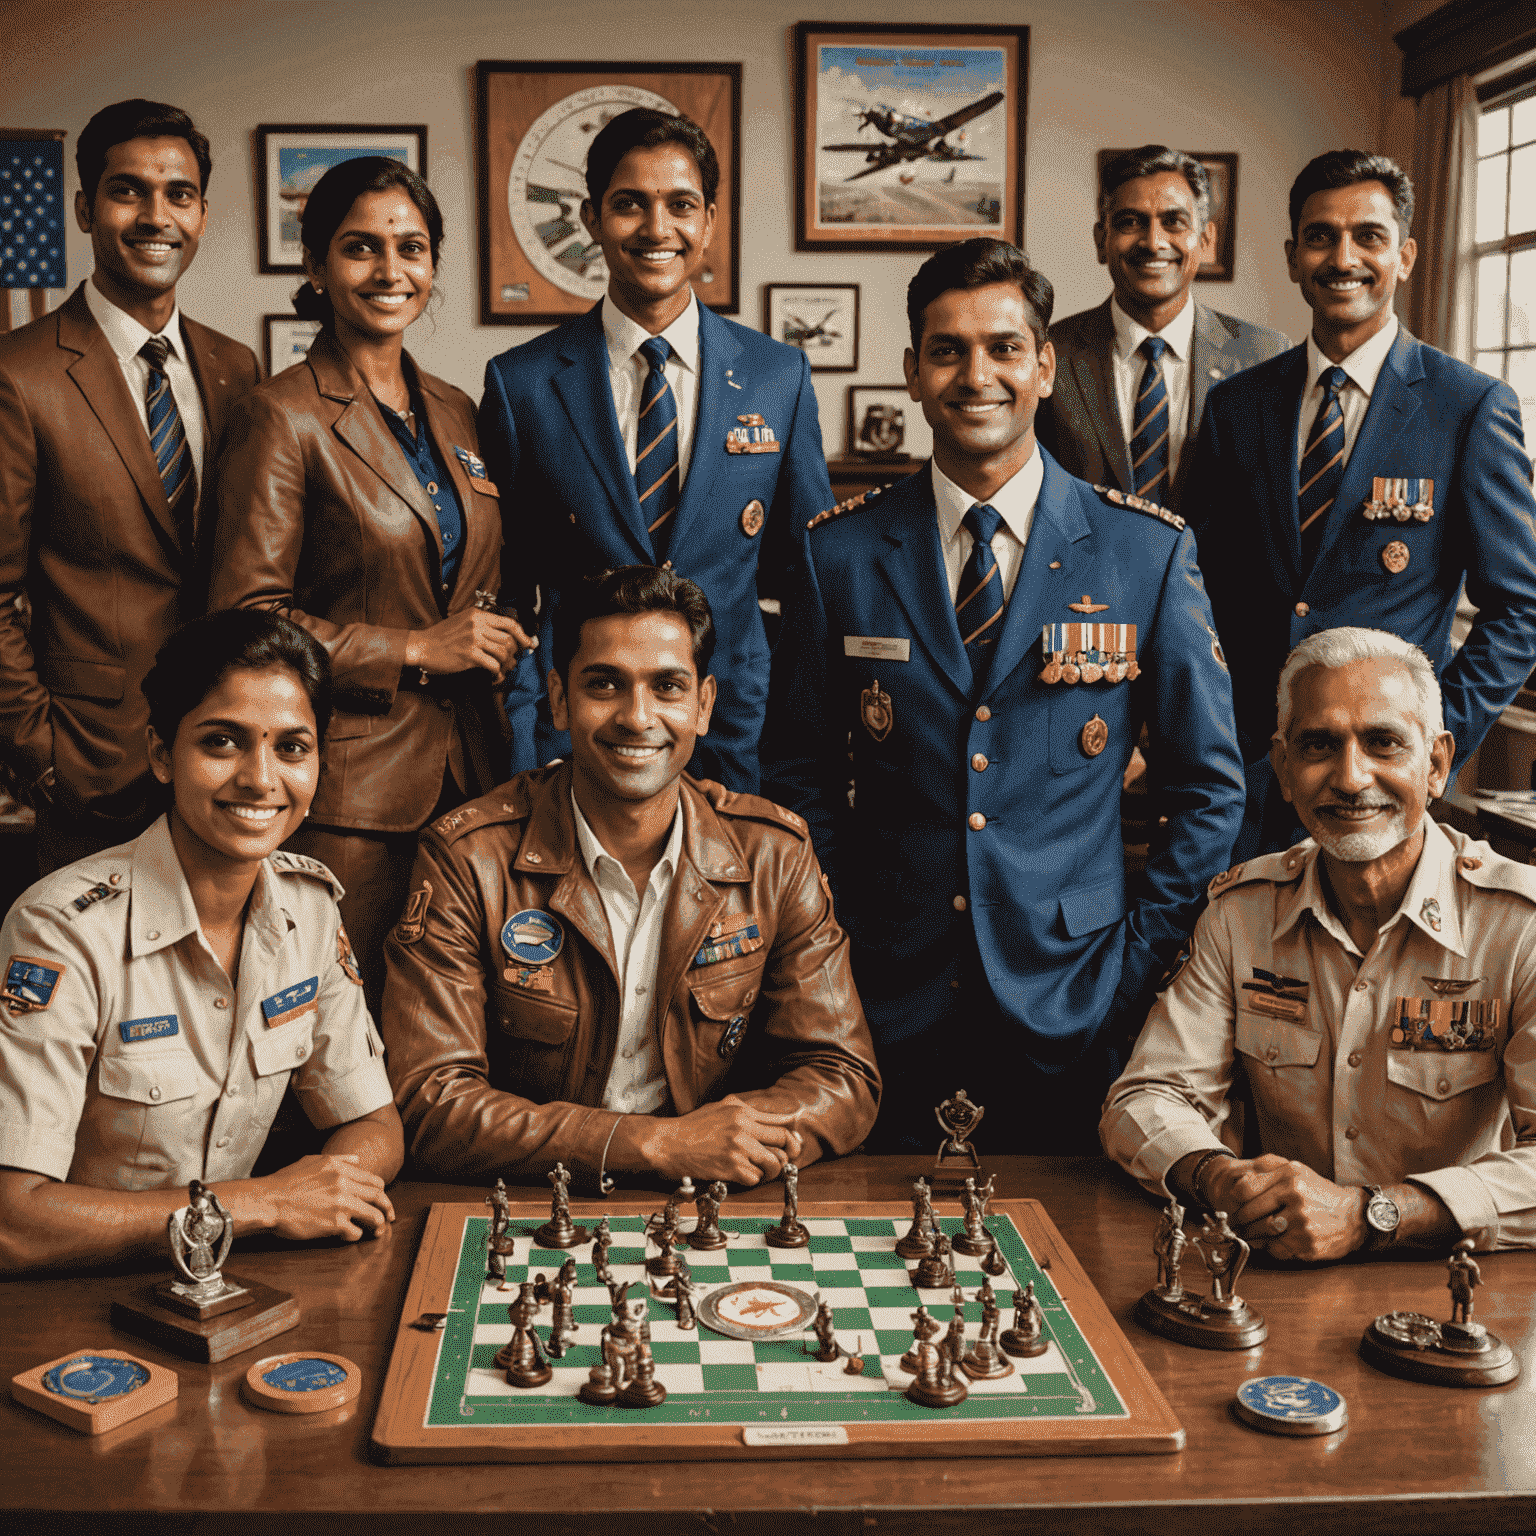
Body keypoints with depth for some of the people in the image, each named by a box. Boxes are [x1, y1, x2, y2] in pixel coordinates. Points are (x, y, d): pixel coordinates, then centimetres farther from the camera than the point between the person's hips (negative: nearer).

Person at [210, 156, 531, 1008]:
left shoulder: (454, 412, 14)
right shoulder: (283, 417, -7)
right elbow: (245, 619, -12)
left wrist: (494, 642, 7)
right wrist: (413, 650, -13)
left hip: (466, 770, 6)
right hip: (349, 785, -6)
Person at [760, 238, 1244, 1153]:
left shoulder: (1151, 552, -2)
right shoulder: (840, 554, 0)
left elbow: (1211, 787, 4)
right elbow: (802, 777, 8)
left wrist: (1138, 961, -3)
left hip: (1071, 1011, 0)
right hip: (886, 1005, 1)